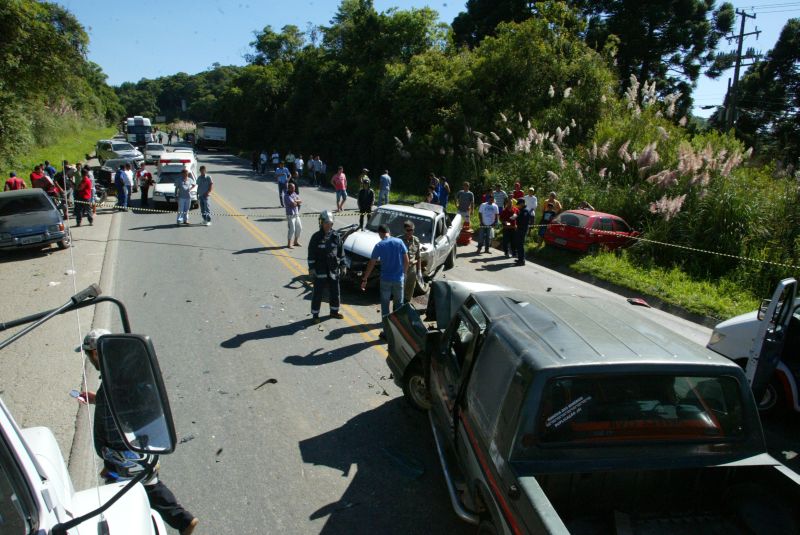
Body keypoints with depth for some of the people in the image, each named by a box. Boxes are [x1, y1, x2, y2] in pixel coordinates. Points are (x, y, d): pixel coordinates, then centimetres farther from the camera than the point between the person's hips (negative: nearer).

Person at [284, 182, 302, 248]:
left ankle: (296, 242, 29)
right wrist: (297, 202, -3)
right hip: (290, 215, -8)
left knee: (299, 228, 14)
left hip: (296, 214, 8)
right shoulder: (286, 195, -14)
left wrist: (295, 201, -13)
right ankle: (289, 244, -2)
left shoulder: (294, 193, 11)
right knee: (292, 229, -10)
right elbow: (293, 204, -23)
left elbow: (300, 201, 3)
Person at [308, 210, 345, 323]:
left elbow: (341, 252, 10)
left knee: (335, 292, 14)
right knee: (317, 294, 3)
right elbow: (311, 254, -7)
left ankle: (334, 312, 32)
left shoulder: (336, 236, 1)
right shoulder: (316, 237, -9)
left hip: (333, 270, 4)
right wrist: (311, 268, -11)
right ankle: (315, 315, 15)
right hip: (320, 271, -4)